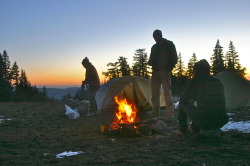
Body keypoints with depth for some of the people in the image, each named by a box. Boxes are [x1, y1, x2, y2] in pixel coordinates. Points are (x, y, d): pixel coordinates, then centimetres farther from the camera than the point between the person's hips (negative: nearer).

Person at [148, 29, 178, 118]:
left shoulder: (169, 44, 4)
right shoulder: (154, 47, 20)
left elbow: (174, 58, -1)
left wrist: (168, 69, -11)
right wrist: (150, 62, 0)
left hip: (164, 71, -6)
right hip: (155, 72, 6)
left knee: (167, 93, -11)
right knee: (154, 94, 4)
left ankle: (169, 116, -10)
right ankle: (155, 116, 11)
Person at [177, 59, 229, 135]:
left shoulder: (195, 82, 0)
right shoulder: (218, 82, 15)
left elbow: (183, 100, 8)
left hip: (204, 122, -5)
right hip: (221, 123, 6)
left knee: (183, 103, 13)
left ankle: (183, 129, 20)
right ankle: (195, 127, 36)